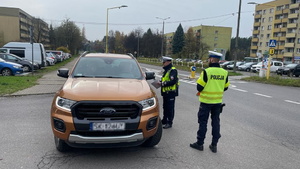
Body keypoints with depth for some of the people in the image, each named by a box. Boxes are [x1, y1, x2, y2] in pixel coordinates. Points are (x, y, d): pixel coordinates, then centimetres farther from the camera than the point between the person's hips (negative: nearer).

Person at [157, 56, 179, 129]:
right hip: (165, 92, 10)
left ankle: (169, 123, 8)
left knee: (170, 108, -1)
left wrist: (163, 83, -22)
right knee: (165, 107, 18)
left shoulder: (173, 70, -15)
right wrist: (160, 82, 6)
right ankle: (164, 120, 31)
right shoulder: (166, 71, 17)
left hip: (171, 92, -10)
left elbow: (173, 81, -26)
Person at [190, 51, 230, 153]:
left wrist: (200, 91, 7)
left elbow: (199, 87, -15)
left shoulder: (206, 72, -17)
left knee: (203, 122, 7)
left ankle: (200, 143, 16)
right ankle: (214, 145, 19)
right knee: (216, 122, 13)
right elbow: (225, 87, 9)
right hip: (218, 101, 5)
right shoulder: (224, 72, 0)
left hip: (206, 101, -5)